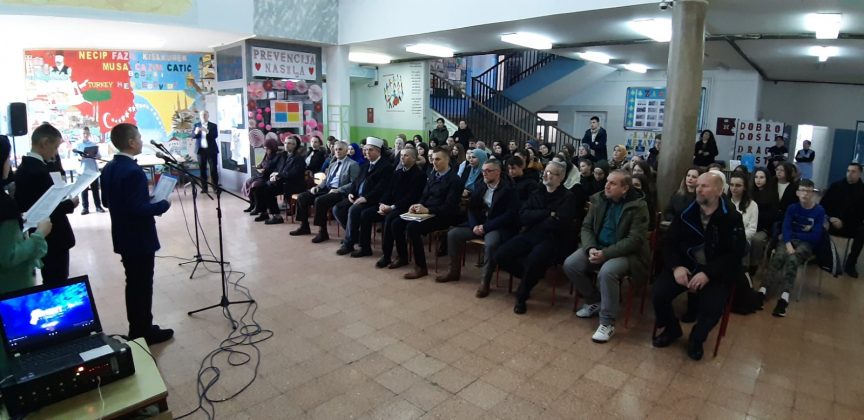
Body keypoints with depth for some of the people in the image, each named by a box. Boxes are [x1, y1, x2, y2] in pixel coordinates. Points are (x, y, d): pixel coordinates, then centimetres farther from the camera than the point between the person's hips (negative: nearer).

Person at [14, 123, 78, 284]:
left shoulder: (24, 167, 7)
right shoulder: (39, 171, -22)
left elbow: (28, 203, 11)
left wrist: (63, 201, 5)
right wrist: (70, 204, -8)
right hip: (53, 239, -9)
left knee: (50, 282, 20)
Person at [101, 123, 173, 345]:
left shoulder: (108, 168, 6)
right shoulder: (133, 171, -23)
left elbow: (106, 201, 15)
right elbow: (139, 209, -26)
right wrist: (163, 204, -12)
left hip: (123, 237, 9)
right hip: (140, 238, -9)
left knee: (133, 284, 18)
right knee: (143, 286, 3)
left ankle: (136, 329, 30)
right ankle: (144, 332, 15)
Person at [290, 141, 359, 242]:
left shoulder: (352, 165, -2)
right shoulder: (332, 164, 23)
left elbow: (353, 184, -11)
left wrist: (338, 190, -20)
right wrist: (317, 187, 3)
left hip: (340, 192, -8)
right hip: (326, 189, 8)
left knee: (319, 200, -33)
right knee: (302, 197, -3)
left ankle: (323, 232, -20)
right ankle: (304, 227, 8)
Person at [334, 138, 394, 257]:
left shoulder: (386, 166, -7)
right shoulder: (365, 165, 19)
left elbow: (381, 187, -16)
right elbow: (356, 180, 20)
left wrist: (366, 198, -24)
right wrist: (351, 193, 1)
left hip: (372, 200, -8)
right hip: (357, 197, 8)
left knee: (353, 210, -31)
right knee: (337, 209, -8)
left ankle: (348, 243, -14)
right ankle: (355, 235, 6)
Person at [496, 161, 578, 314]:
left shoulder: (567, 197, 0)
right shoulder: (537, 193, 15)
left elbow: (558, 223, -16)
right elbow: (522, 216, 0)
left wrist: (533, 219, -3)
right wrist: (548, 214, -11)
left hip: (553, 240, -5)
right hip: (529, 236, 6)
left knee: (534, 260, -35)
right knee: (501, 256, -14)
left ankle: (521, 296, -7)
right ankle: (531, 275, 12)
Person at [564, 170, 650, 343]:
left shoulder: (638, 206, -12)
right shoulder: (598, 199, 3)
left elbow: (635, 240, -18)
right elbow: (586, 227, 5)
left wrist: (605, 253, -25)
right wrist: (590, 248, -16)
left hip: (625, 253, -5)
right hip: (597, 247, 6)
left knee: (607, 272, -35)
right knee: (570, 264, -16)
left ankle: (607, 323, -16)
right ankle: (594, 301, 10)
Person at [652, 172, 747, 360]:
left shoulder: (732, 218, -5)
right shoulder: (686, 213, 2)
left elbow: (735, 254, -10)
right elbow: (669, 243, 3)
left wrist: (708, 273, -23)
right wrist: (676, 266, -17)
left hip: (716, 272, -2)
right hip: (685, 265, 2)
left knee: (712, 307, -26)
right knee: (659, 293, -20)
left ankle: (697, 339, 9)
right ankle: (671, 329, 13)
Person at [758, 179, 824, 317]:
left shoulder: (819, 211, 0)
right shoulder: (792, 208, 8)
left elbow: (815, 237, -4)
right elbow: (786, 228, -4)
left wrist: (795, 233, 1)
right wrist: (788, 244, -20)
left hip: (806, 243, -2)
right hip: (789, 240, 2)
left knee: (792, 259, -34)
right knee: (778, 257, -30)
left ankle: (784, 297, -46)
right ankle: (763, 290, -43)